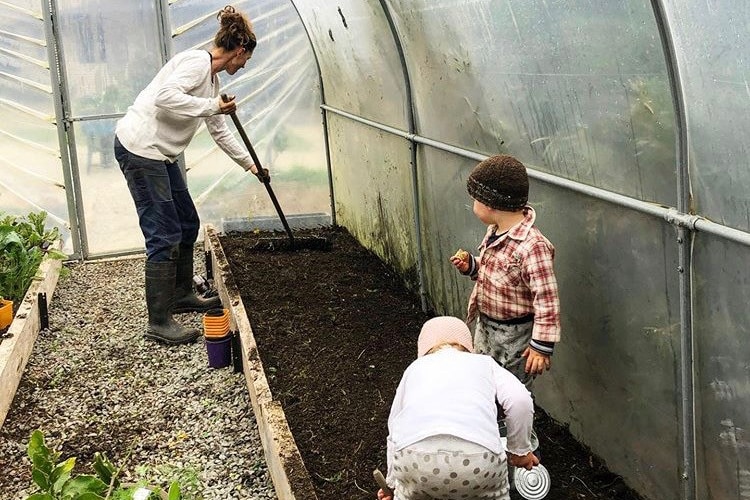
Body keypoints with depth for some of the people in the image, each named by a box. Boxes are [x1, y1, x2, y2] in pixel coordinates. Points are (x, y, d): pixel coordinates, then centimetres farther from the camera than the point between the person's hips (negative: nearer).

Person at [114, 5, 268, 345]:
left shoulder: (212, 78, 17)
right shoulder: (198, 62, -13)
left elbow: (220, 132, 27)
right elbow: (165, 96, -30)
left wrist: (251, 166, 33)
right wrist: (212, 106, -21)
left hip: (159, 152, 10)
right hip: (139, 147, -10)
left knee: (187, 224, 18)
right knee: (164, 235, -8)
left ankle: (182, 295, 34)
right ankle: (158, 323, -1)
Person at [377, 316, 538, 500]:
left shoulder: (416, 367, 33)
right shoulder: (483, 361, 29)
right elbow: (520, 400, 9)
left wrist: (392, 481, 50)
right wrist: (520, 450, 22)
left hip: (414, 455, 1)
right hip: (477, 456, -1)